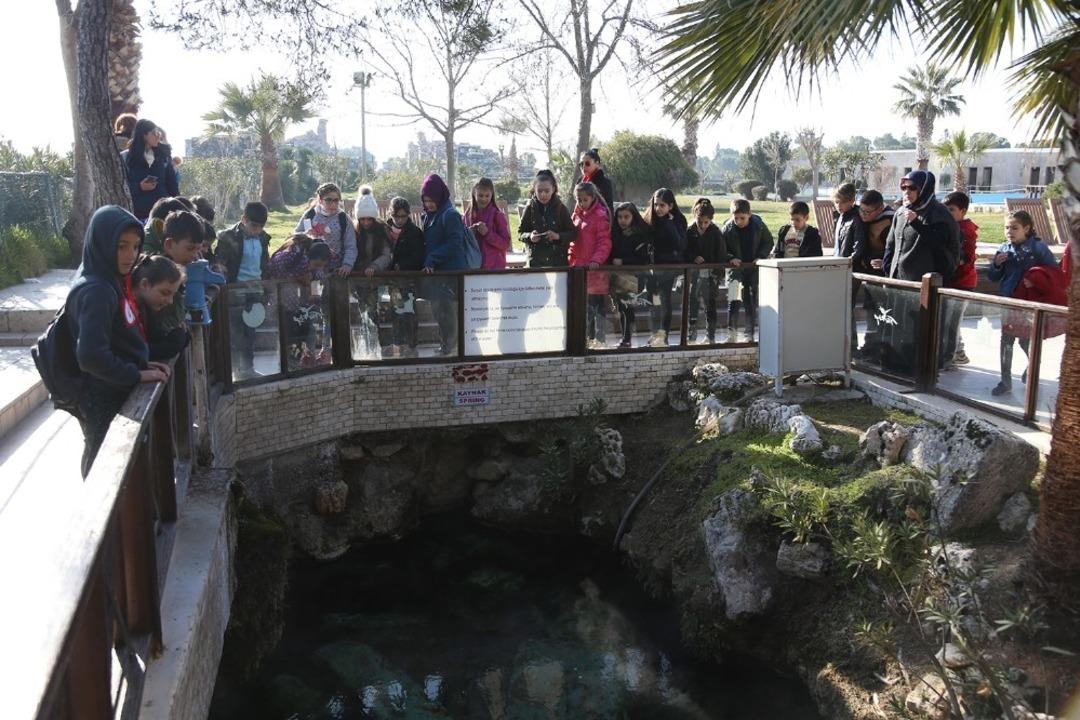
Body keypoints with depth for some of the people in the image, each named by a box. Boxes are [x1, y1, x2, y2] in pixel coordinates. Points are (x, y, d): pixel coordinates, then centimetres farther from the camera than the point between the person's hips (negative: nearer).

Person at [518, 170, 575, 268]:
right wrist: (529, 236, -14)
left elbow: (573, 233, 2)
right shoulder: (530, 209, 2)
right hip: (535, 261, 0)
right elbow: (520, 233, 7)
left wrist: (558, 236, -16)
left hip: (558, 260, 0)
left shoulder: (560, 208, 1)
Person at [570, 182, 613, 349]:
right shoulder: (578, 214, 14)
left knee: (596, 304, -1)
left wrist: (597, 260, -25)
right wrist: (571, 259, 9)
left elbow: (604, 242, -12)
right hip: (578, 266, 7)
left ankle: (598, 339, 4)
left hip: (594, 268, -7)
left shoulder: (600, 215, -8)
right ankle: (587, 337, 21)